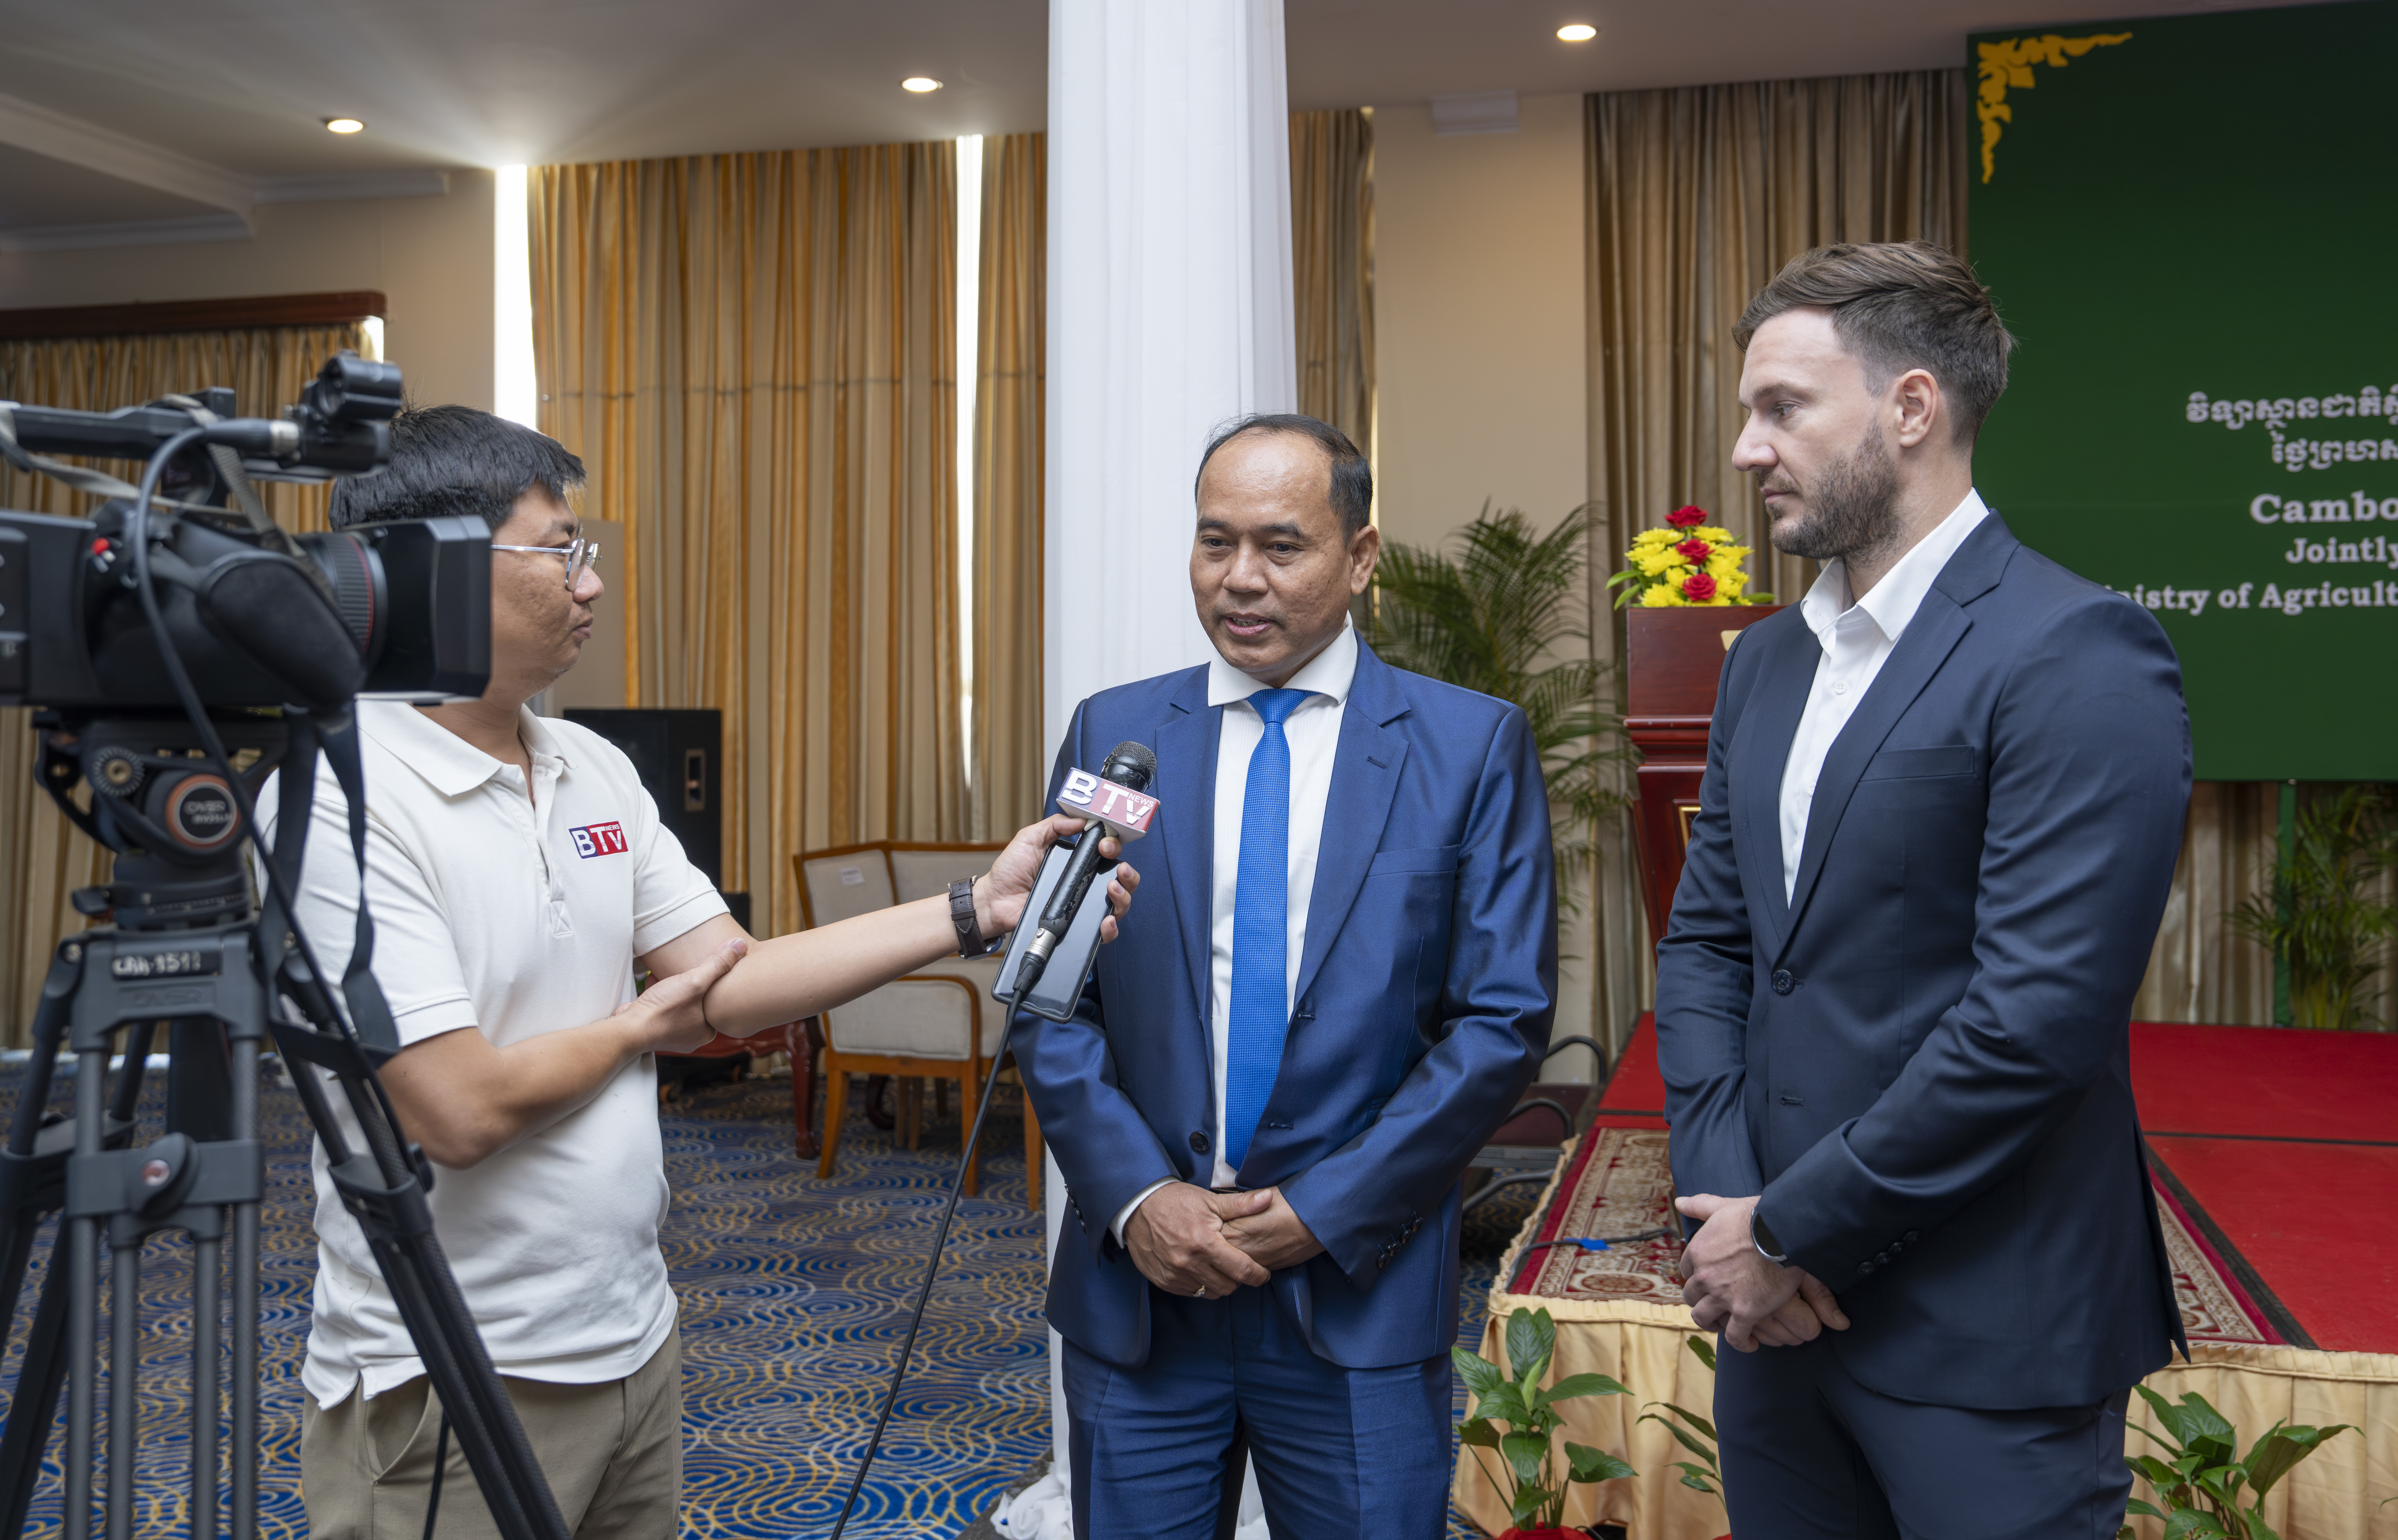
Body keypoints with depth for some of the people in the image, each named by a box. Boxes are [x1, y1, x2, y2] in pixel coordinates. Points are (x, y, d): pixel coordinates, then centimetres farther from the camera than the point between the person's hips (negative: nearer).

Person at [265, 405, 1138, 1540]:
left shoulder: (593, 768, 6)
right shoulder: (336, 803, -19)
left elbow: (734, 984, 2)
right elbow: (459, 1111, -24)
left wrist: (977, 911, -7)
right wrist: (644, 1022, -7)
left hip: (635, 1346, 7)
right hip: (451, 1393, -7)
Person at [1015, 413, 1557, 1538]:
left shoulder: (1473, 747, -2)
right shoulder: (1112, 735, 4)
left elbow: (1504, 1021, -5)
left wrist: (1326, 1213, -10)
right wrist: (1137, 1197, -9)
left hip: (1361, 1296, -1)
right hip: (1136, 1288, 2)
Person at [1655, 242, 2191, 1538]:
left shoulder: (2076, 656, -15)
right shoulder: (1767, 661, 10)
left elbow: (2041, 1017, -21)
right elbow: (1706, 941, 9)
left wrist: (1794, 1233, -14)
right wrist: (1723, 1206, -4)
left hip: (1983, 1336, -6)